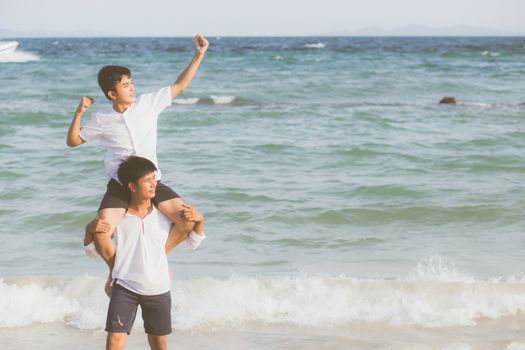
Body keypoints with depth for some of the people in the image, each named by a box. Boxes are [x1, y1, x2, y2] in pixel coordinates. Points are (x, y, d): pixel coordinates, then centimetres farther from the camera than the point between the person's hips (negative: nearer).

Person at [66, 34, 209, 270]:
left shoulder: (148, 104, 1)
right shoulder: (102, 121, -2)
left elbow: (179, 86, 9)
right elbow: (72, 141, 9)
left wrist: (198, 55, 3)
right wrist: (79, 113, -7)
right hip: (120, 183, -2)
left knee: (187, 220, -16)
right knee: (101, 230, -27)